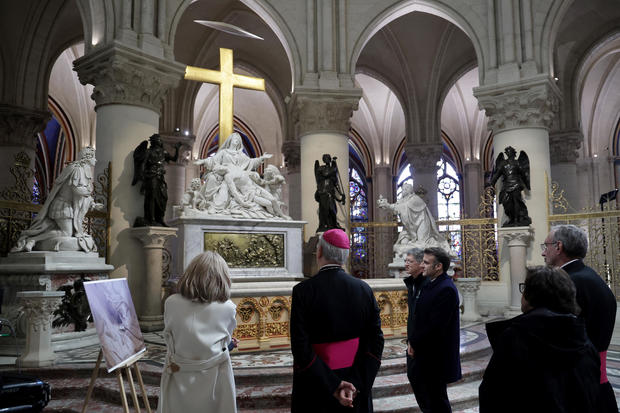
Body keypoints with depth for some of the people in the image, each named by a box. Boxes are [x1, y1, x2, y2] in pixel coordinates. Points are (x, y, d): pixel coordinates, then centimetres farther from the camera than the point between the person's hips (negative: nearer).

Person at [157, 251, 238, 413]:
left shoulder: (171, 303, -12)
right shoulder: (227, 308, -15)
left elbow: (168, 338, 2)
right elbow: (227, 341, 1)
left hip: (179, 380, 1)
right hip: (214, 381, 0)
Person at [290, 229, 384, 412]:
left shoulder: (303, 290, -15)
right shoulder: (364, 289, -5)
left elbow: (301, 348, -20)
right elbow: (376, 341, -7)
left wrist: (333, 386, -17)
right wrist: (355, 384, -10)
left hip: (316, 387, -3)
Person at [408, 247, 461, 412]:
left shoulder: (446, 289, -23)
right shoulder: (430, 284, 7)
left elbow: (435, 326, -25)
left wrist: (414, 342, -13)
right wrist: (412, 341, 1)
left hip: (436, 354, -9)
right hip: (423, 350, 9)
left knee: (436, 394, 5)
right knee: (416, 380, 22)